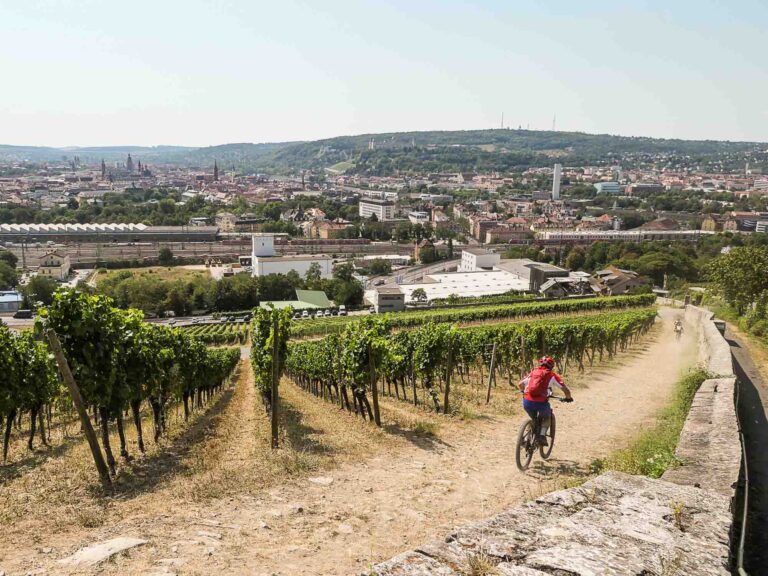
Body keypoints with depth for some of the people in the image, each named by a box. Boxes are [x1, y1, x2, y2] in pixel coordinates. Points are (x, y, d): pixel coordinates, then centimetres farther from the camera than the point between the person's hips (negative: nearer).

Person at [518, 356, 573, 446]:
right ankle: (542, 435, 9)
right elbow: (565, 389, 9)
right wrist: (568, 398, 29)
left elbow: (520, 384, 21)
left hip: (527, 402, 3)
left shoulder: (533, 372, 20)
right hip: (541, 402, -3)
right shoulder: (552, 375, 12)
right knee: (547, 417, 28)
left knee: (533, 419, 31)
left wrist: (524, 392, 41)